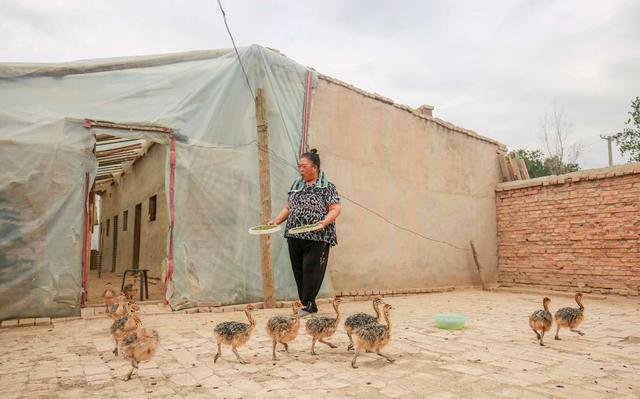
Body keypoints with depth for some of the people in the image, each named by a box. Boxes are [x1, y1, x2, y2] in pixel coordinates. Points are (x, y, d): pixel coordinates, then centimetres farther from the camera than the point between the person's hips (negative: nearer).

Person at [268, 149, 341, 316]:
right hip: (294, 236, 6)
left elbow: (335, 209, -9)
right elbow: (288, 208, 18)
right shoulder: (296, 185, 15)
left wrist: (324, 222, -25)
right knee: (298, 271, 8)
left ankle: (308, 303, 3)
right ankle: (307, 304, 18)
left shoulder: (327, 187, -3)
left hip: (317, 237, -6)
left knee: (311, 268, -8)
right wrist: (276, 220, 3)